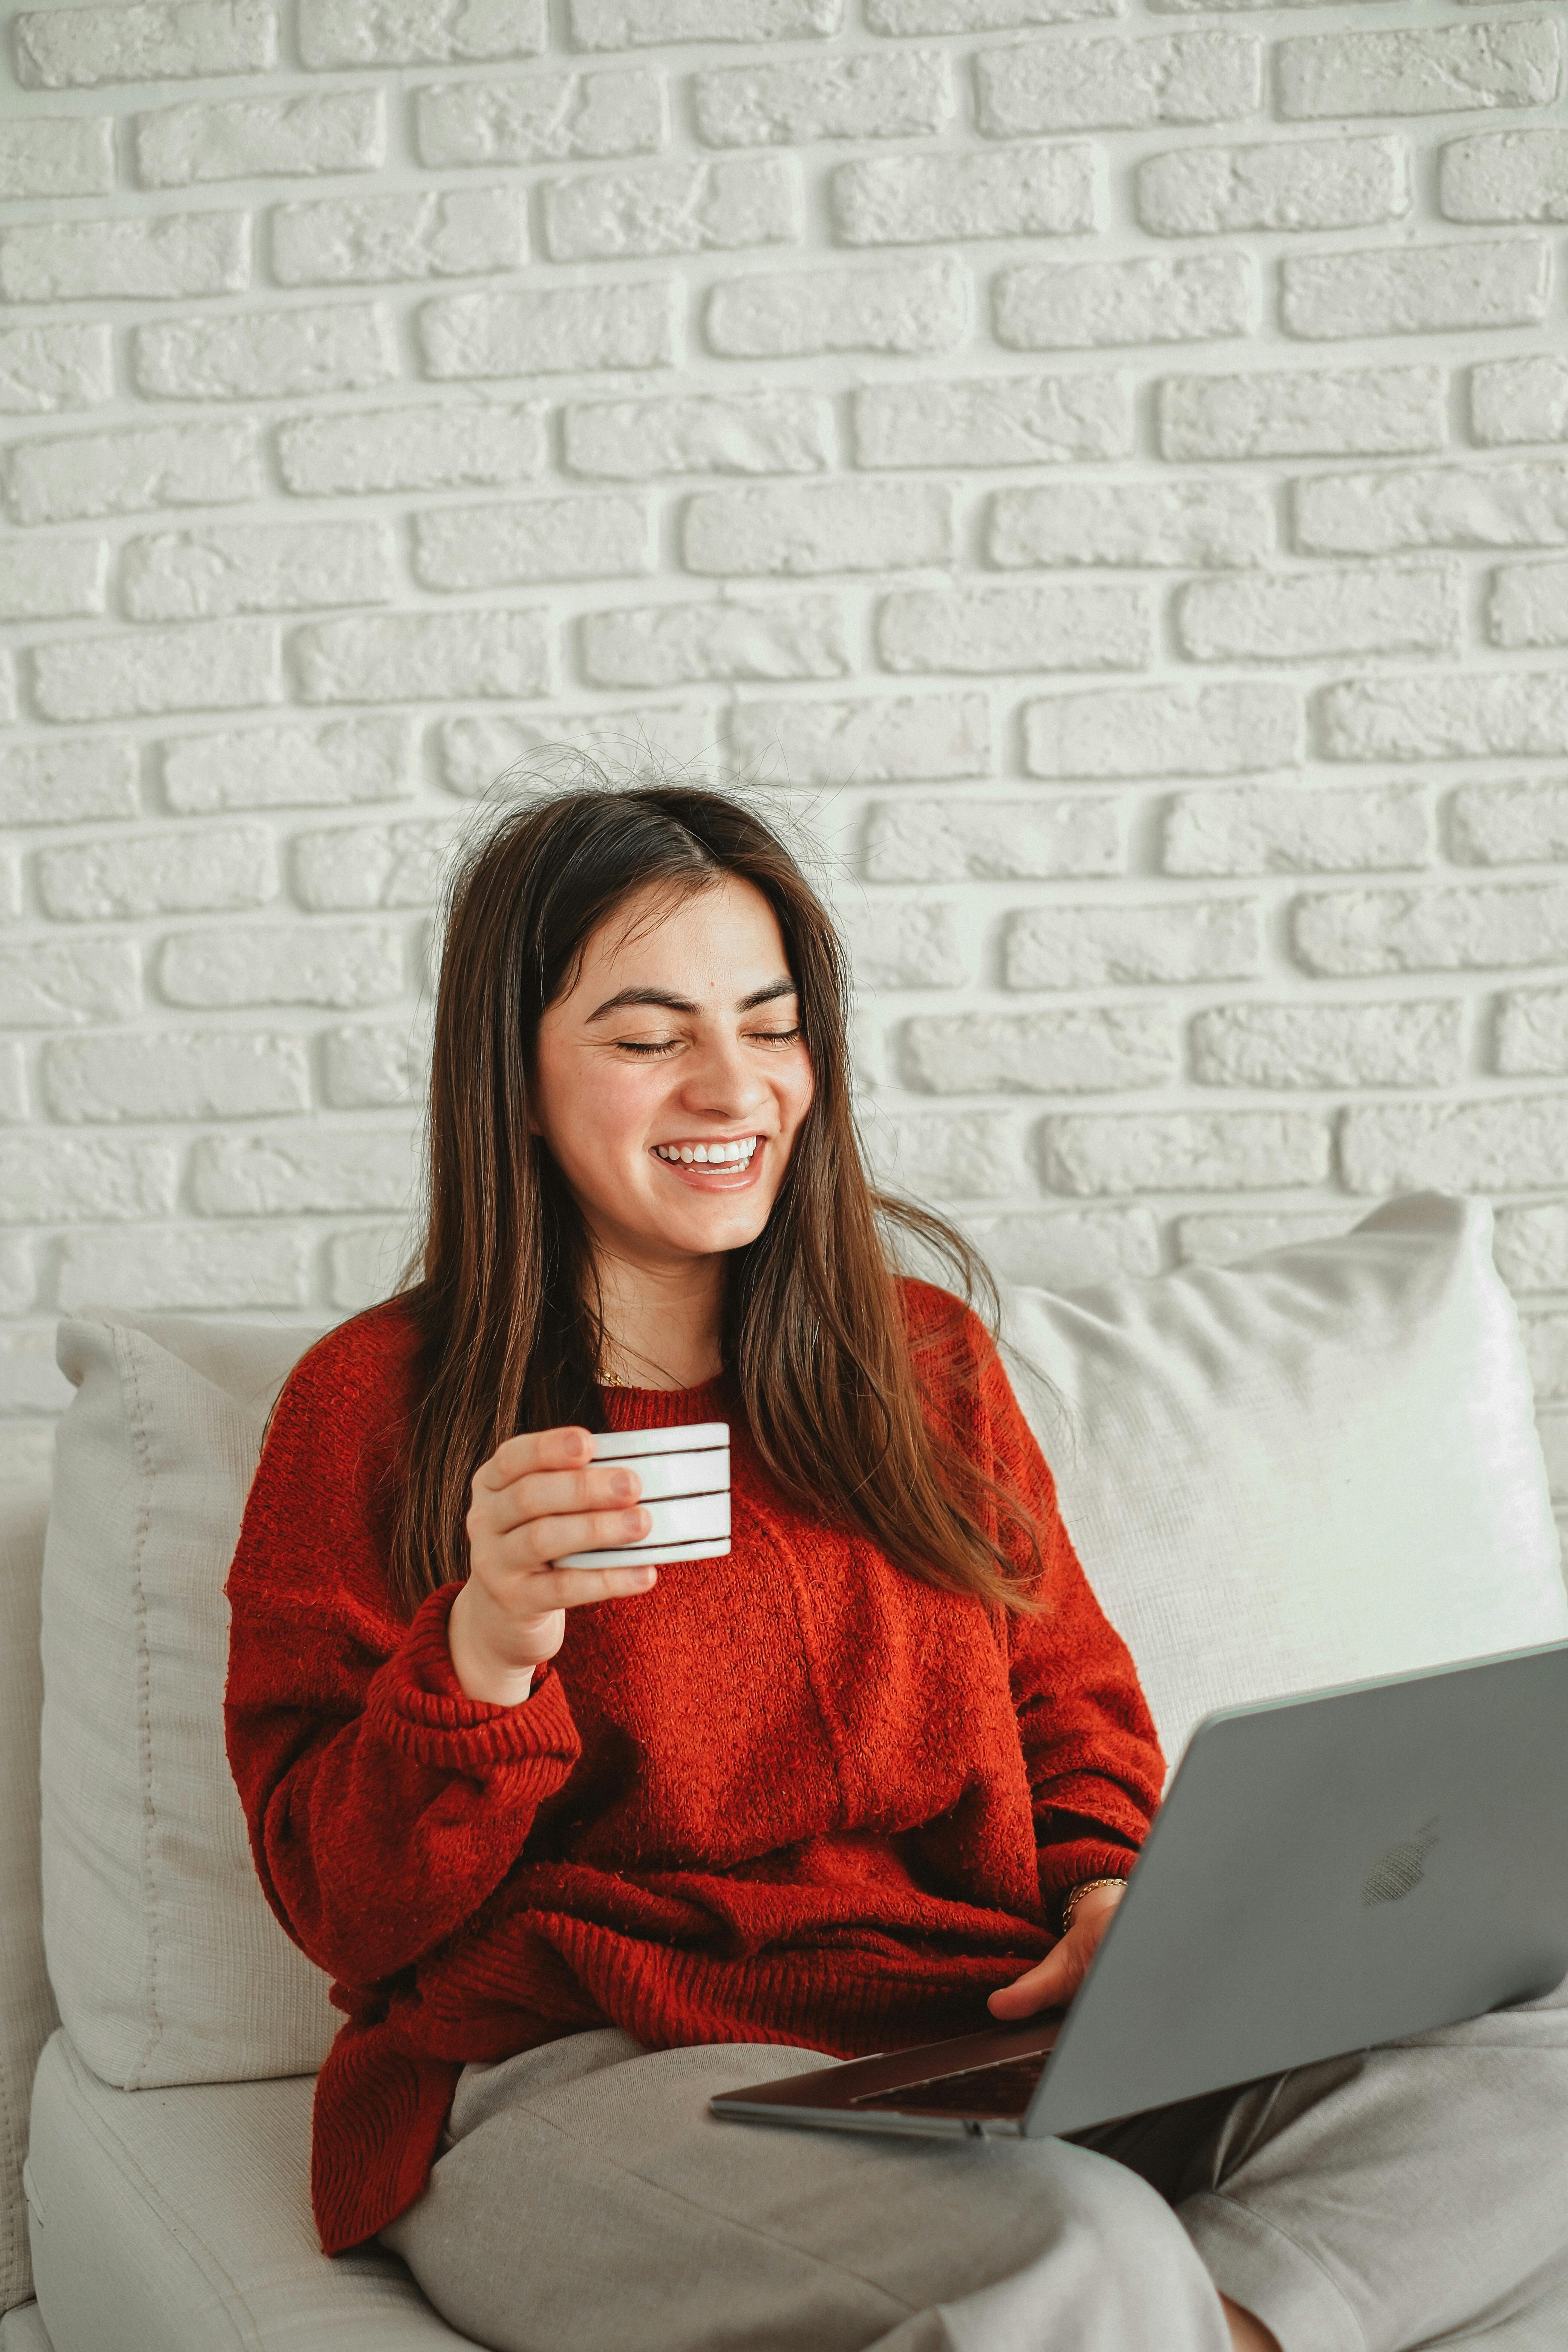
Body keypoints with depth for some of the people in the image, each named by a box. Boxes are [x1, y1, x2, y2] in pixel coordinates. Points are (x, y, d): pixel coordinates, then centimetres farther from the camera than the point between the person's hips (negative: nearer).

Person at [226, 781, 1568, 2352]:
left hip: (991, 2043, 6)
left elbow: (1066, 1691, 21)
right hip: (580, 2086, -6)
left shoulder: (920, 1355, 15)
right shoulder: (373, 1405, 0)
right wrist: (483, 1650, -23)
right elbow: (345, 1909, -3)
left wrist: (1113, 1894, -1)